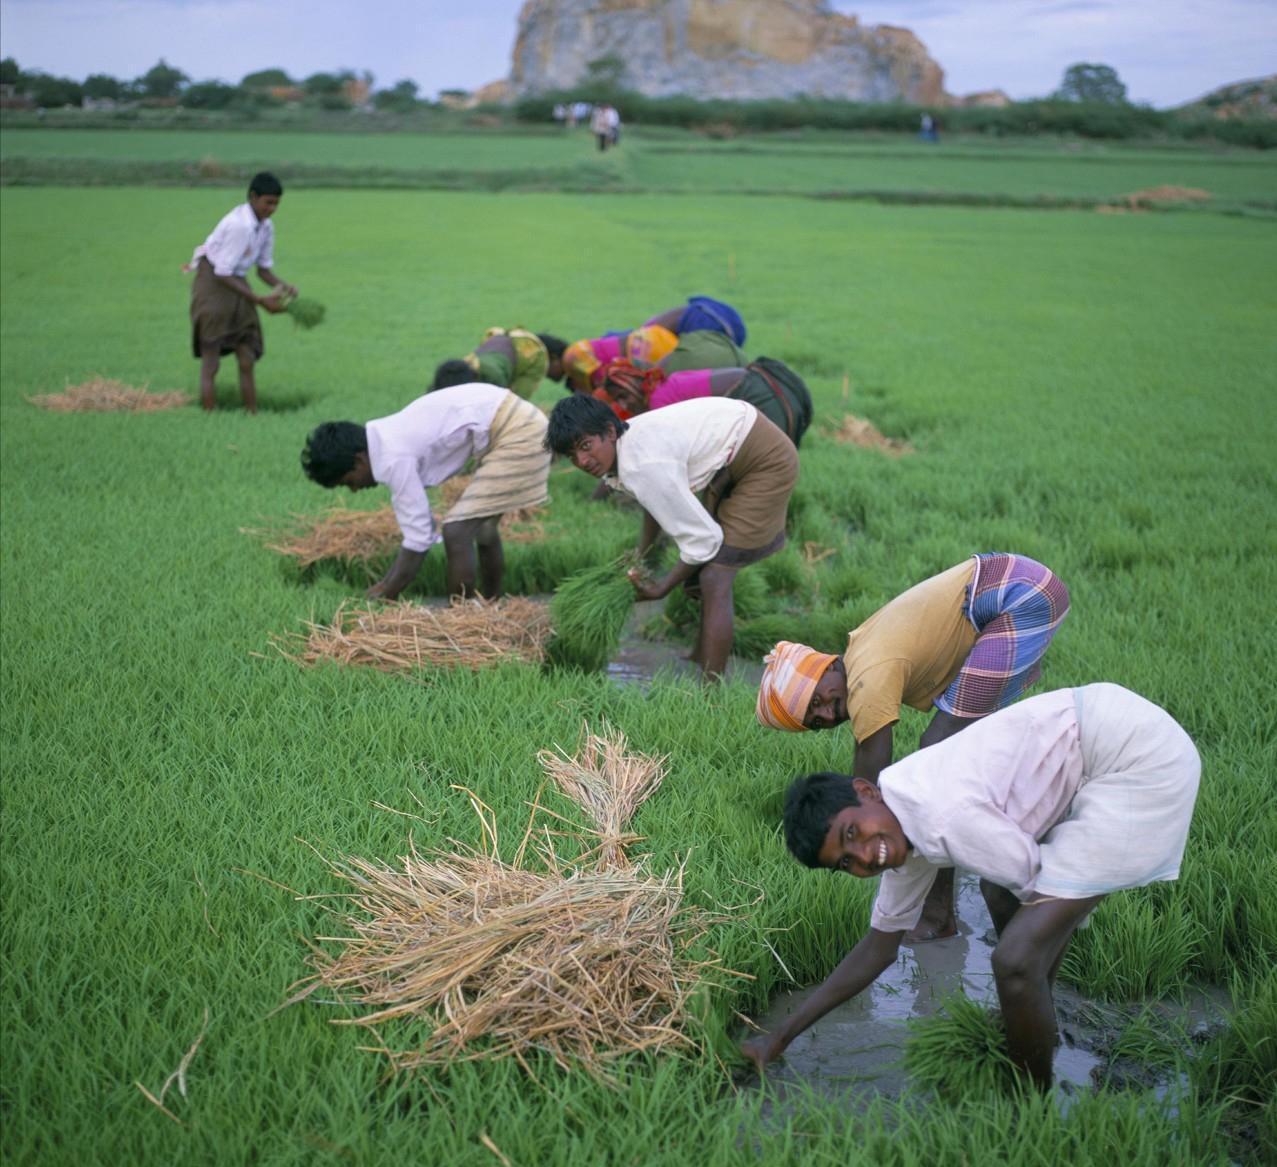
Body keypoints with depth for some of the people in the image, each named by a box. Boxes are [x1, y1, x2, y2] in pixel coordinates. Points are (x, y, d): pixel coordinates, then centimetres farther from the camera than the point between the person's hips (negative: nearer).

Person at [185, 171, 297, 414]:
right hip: (213, 285, -8)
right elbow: (222, 274, -24)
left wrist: (283, 286, -11)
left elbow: (264, 269, 11)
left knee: (247, 362, 6)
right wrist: (261, 301, -24)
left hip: (237, 284, 8)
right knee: (211, 364, -5)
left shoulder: (266, 227, 1)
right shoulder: (239, 224, -24)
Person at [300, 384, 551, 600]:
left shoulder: (394, 458, -19)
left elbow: (418, 538, -17)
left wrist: (384, 597, -7)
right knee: (480, 527, 23)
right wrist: (388, 583, 16)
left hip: (517, 434, -10)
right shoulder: (388, 441, 9)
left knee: (457, 533, -11)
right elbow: (419, 526, 15)